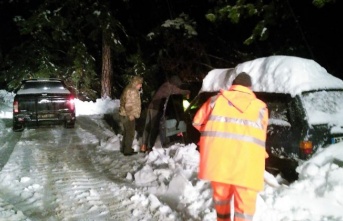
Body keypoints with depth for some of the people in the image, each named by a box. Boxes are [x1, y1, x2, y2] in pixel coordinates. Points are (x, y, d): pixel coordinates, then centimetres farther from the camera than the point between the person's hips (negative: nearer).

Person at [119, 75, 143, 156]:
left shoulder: (129, 89, 13)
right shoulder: (132, 91, -21)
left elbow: (122, 100, 21)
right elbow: (128, 105, -26)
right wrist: (131, 115, -19)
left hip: (124, 114, 10)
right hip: (128, 116, -10)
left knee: (126, 132, 21)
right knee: (130, 133, 0)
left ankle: (124, 148, 31)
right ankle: (127, 150, 7)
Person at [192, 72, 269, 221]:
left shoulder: (216, 99, 15)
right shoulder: (260, 107, 13)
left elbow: (197, 122, 20)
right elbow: (261, 136, 15)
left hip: (217, 157, 2)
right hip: (245, 161, -2)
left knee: (221, 194, 22)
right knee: (245, 202, 5)